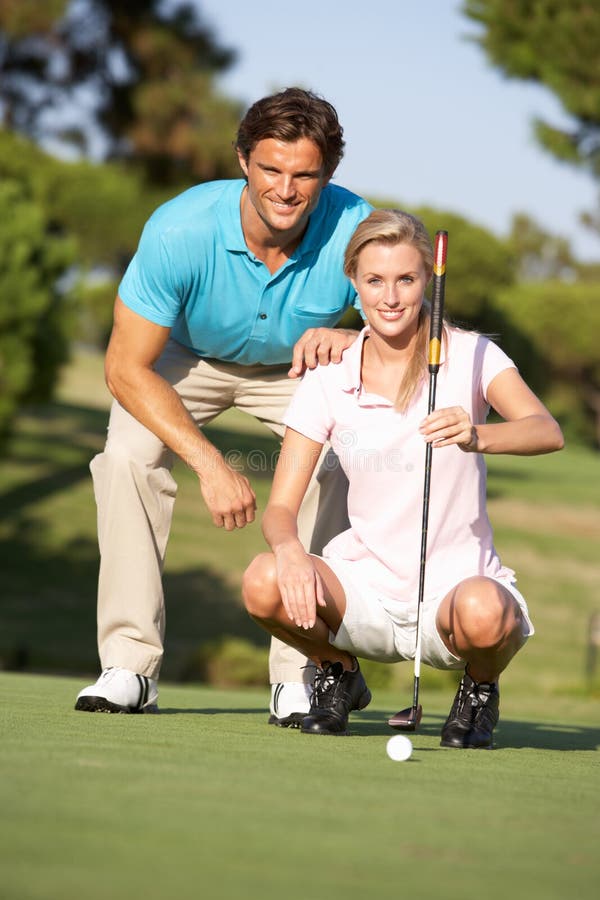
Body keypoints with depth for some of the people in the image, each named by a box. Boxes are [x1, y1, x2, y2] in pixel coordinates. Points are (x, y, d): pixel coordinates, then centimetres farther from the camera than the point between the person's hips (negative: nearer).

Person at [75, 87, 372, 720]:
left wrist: (354, 339, -52)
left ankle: (299, 674, -14)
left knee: (340, 466, -24)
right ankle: (129, 665, -17)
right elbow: (126, 367, -28)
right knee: (129, 455, -26)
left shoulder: (355, 230, -34)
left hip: (300, 366, 1)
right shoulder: (180, 231, -36)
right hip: (185, 358, -1)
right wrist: (209, 463, -37)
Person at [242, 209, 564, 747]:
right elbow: (280, 507, -4)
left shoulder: (471, 356, -5)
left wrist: (477, 436, -44)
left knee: (482, 613, -38)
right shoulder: (327, 383, 0)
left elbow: (548, 432, -22)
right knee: (264, 583, -29)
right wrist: (289, 550, -29)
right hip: (366, 587, 2)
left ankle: (481, 687, 1)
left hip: (456, 584, -2)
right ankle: (338, 673, 5)